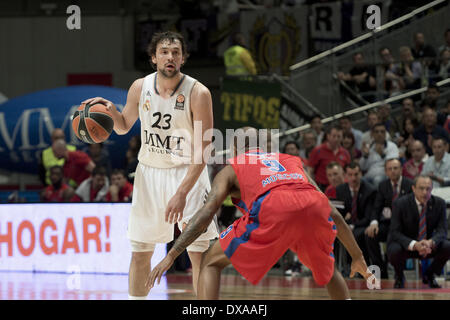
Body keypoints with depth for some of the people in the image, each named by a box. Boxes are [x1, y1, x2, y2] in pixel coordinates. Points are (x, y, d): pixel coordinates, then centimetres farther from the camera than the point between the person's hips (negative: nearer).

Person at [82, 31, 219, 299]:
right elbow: (124, 127, 13)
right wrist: (112, 111, -10)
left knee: (199, 252, -9)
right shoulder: (140, 88, -5)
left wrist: (182, 192, -29)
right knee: (140, 251, 8)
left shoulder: (198, 93, -19)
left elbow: (202, 153, -21)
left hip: (188, 173, -4)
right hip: (149, 171, 4)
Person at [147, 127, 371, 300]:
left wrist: (171, 256, 13)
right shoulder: (293, 162, 40)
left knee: (211, 263, 13)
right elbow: (334, 215, 37)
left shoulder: (231, 169, 30)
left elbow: (206, 214, 14)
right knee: (327, 271, 33)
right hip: (315, 205, 4)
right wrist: (357, 257, 44)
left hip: (273, 208, -4)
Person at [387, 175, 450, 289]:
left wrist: (431, 242, -36)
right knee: (395, 251, -36)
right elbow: (395, 233, -19)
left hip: (428, 245, 3)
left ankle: (429, 275, 4)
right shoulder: (400, 204, -15)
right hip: (406, 245, -3)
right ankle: (399, 277, 0)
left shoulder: (439, 203, -8)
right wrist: (414, 245, -38)